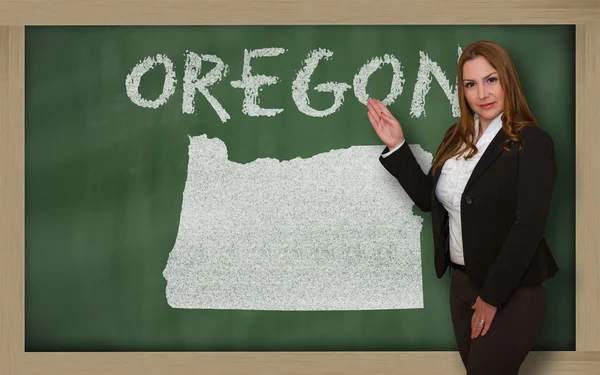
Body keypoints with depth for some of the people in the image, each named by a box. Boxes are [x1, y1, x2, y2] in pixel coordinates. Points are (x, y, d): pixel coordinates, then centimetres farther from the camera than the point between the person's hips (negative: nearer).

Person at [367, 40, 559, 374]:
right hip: (462, 283, 7)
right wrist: (397, 146, 4)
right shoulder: (457, 137, 6)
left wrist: (492, 297, -17)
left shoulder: (533, 143, -14)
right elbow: (428, 197, 13)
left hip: (511, 292, -6)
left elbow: (528, 228, -19)